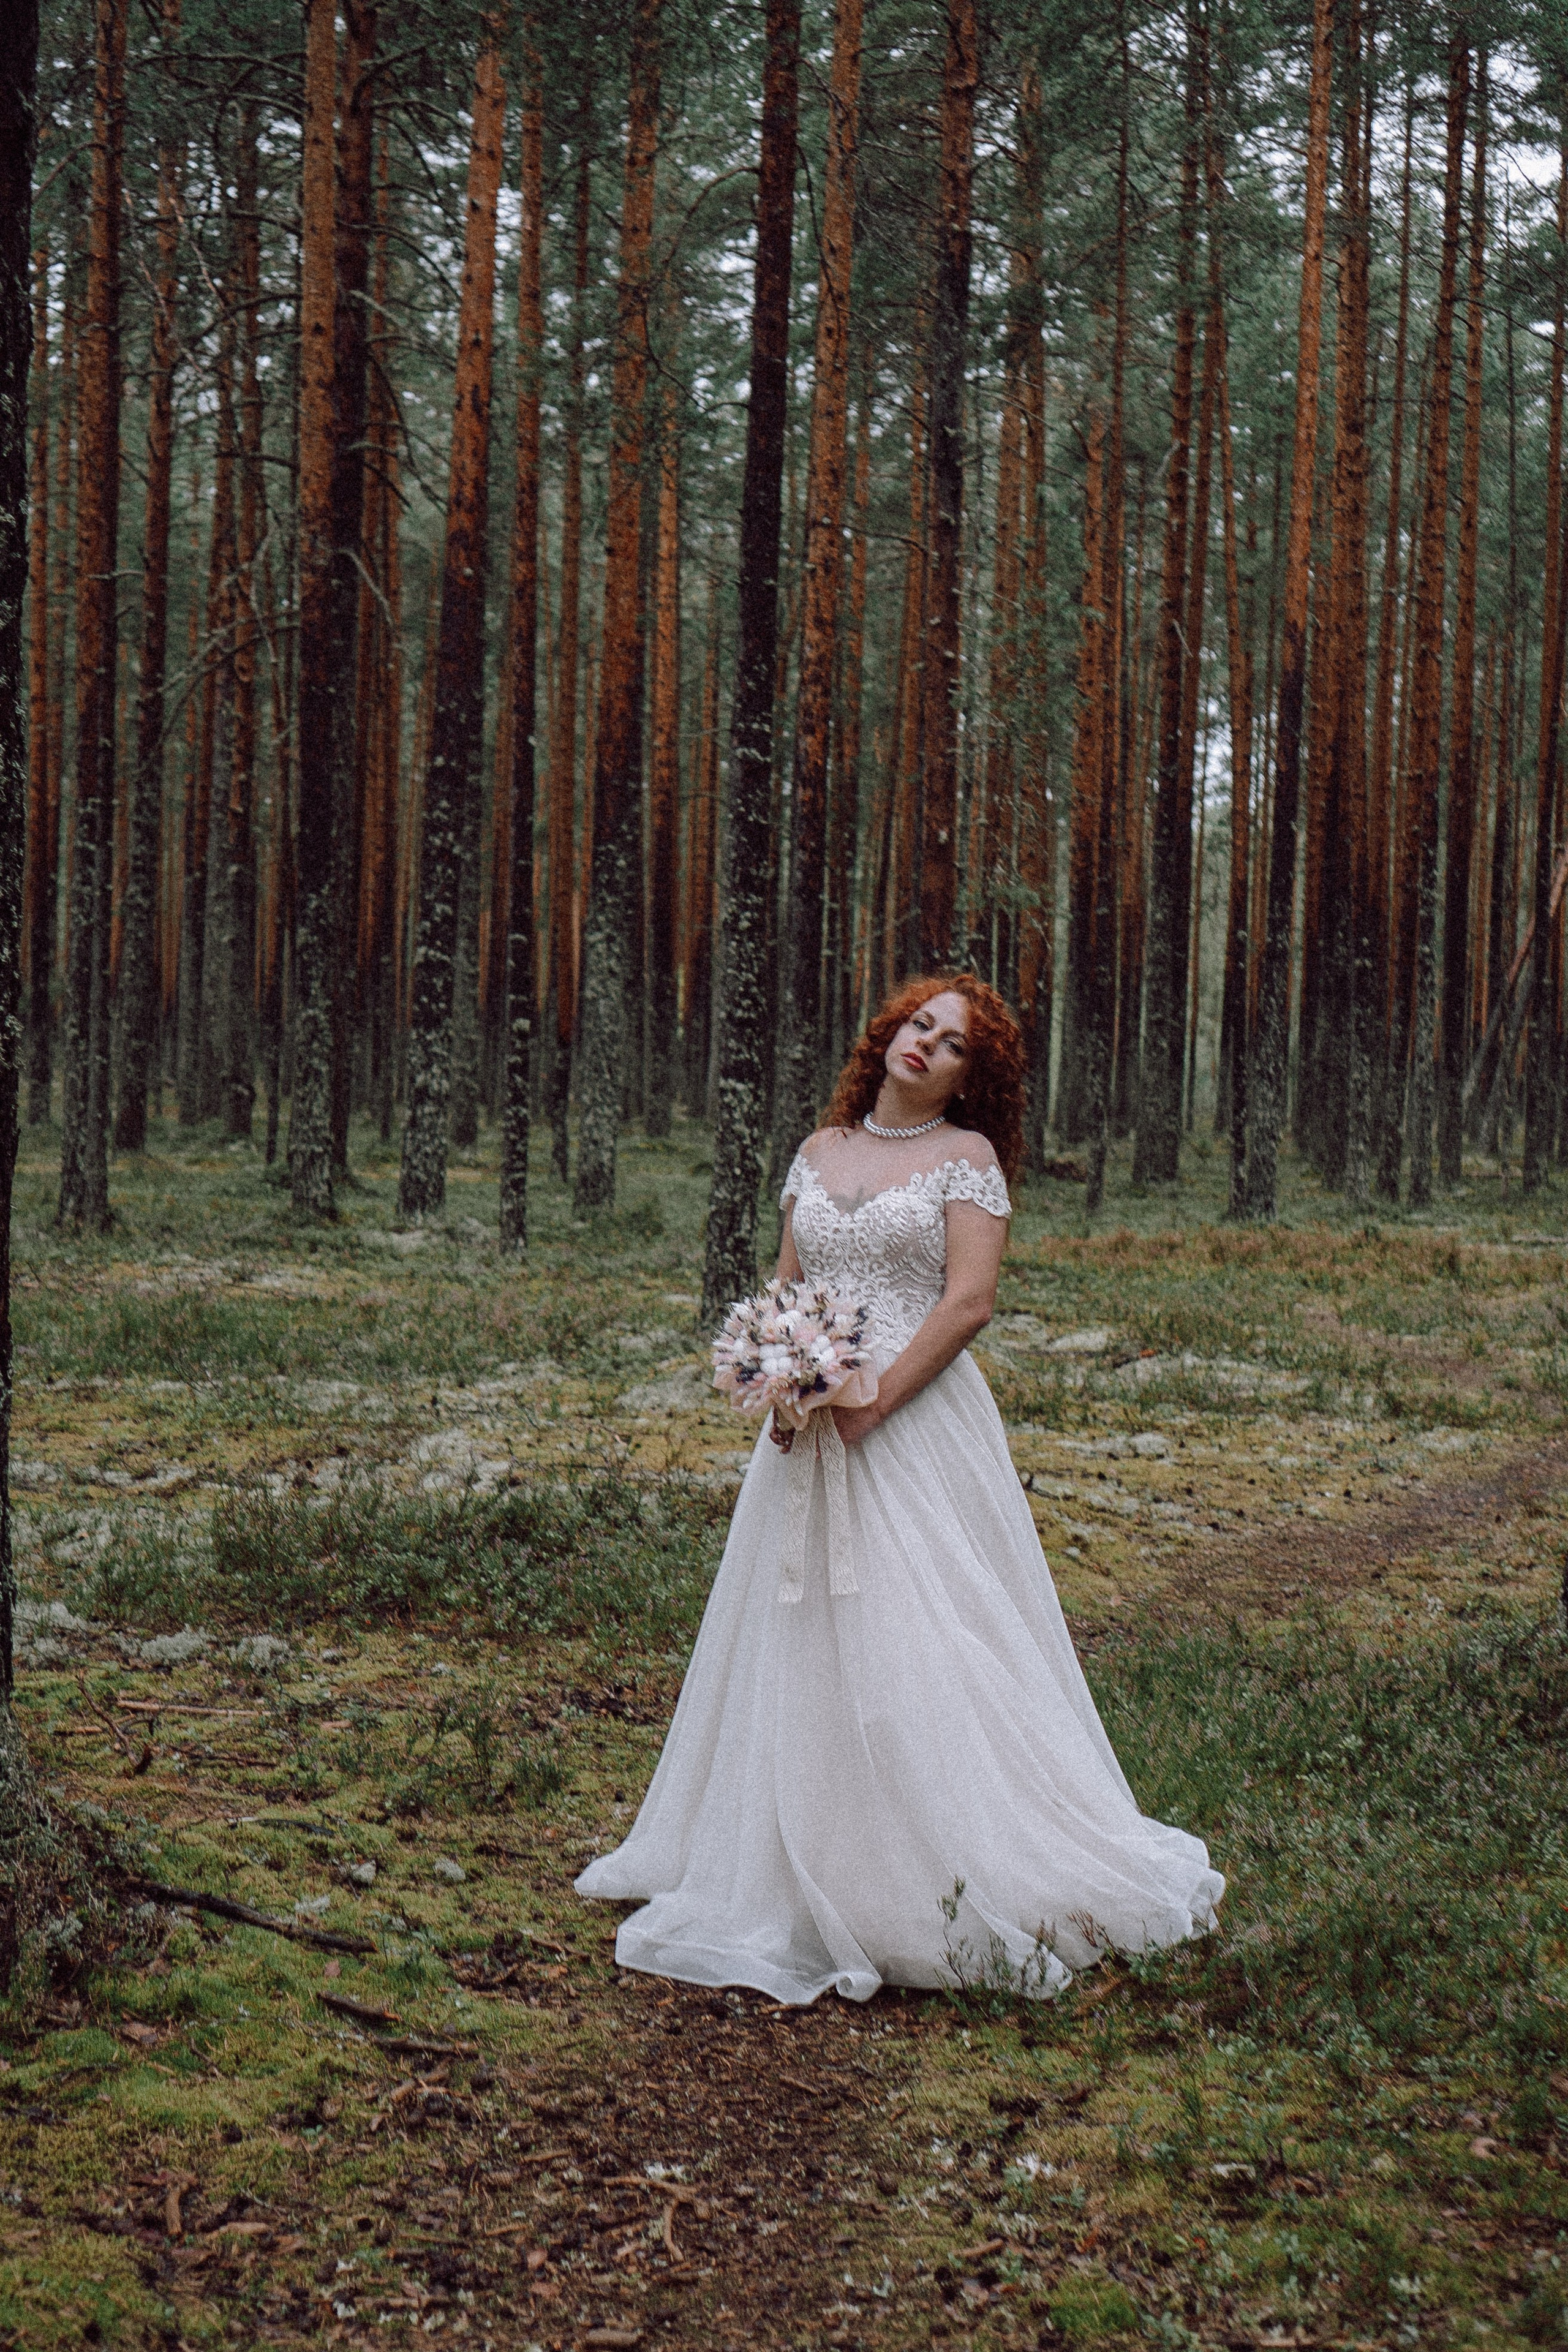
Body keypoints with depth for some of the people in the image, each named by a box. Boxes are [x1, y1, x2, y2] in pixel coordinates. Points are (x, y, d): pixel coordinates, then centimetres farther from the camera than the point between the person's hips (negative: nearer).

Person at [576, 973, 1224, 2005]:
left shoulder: (967, 1156, -2)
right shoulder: (820, 1151, 14)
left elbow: (969, 1303, -10)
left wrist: (871, 1403, -17)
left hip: (917, 1421, -5)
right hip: (814, 1423, 6)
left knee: (916, 1641, -8)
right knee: (802, 1643, 8)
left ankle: (951, 1885, 1)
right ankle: (807, 1881, 19)